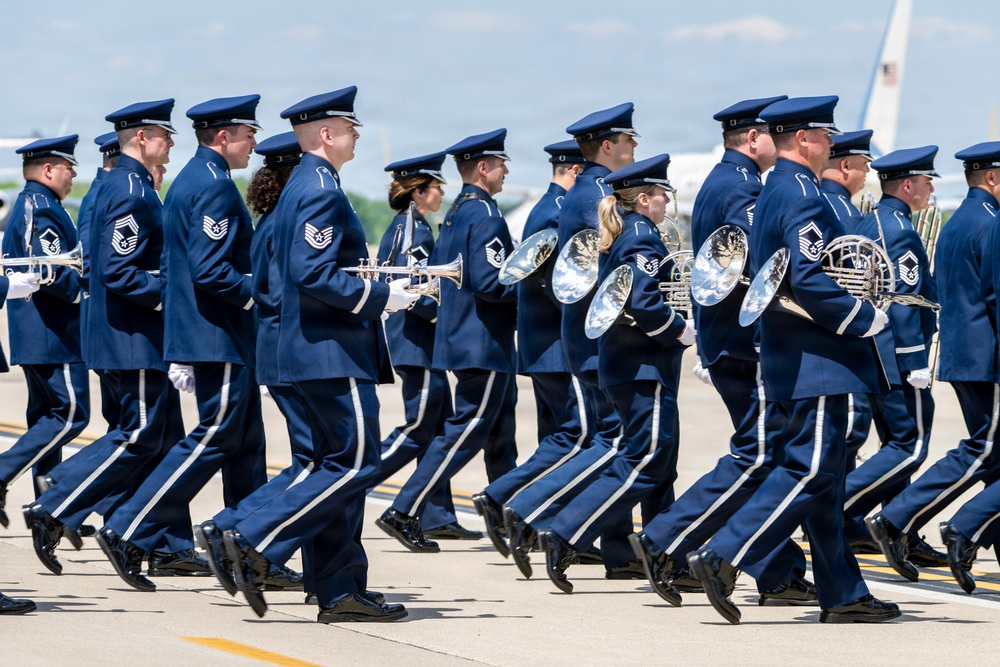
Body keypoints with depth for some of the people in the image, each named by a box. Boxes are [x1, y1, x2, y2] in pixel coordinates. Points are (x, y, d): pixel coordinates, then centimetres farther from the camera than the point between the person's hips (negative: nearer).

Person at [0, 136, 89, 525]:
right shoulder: (41, 208, -14)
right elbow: (51, 271, -24)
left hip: (34, 333, 11)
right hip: (53, 334, -11)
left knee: (46, 415, 12)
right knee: (71, 414, -10)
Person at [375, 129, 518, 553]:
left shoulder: (456, 213, 13)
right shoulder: (484, 215, -17)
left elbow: (436, 269, 20)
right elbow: (490, 282, -24)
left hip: (460, 337, 10)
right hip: (485, 343, -10)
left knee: (498, 427, 15)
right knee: (468, 431, -7)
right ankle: (405, 513, -9)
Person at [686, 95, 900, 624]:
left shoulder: (773, 194, 16)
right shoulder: (801, 196, -16)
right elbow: (809, 280, -25)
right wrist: (867, 319, -15)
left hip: (792, 358, 10)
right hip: (815, 361, -10)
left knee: (818, 473, 9)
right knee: (810, 471, -9)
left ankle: (844, 596, 11)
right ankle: (722, 558, -13)